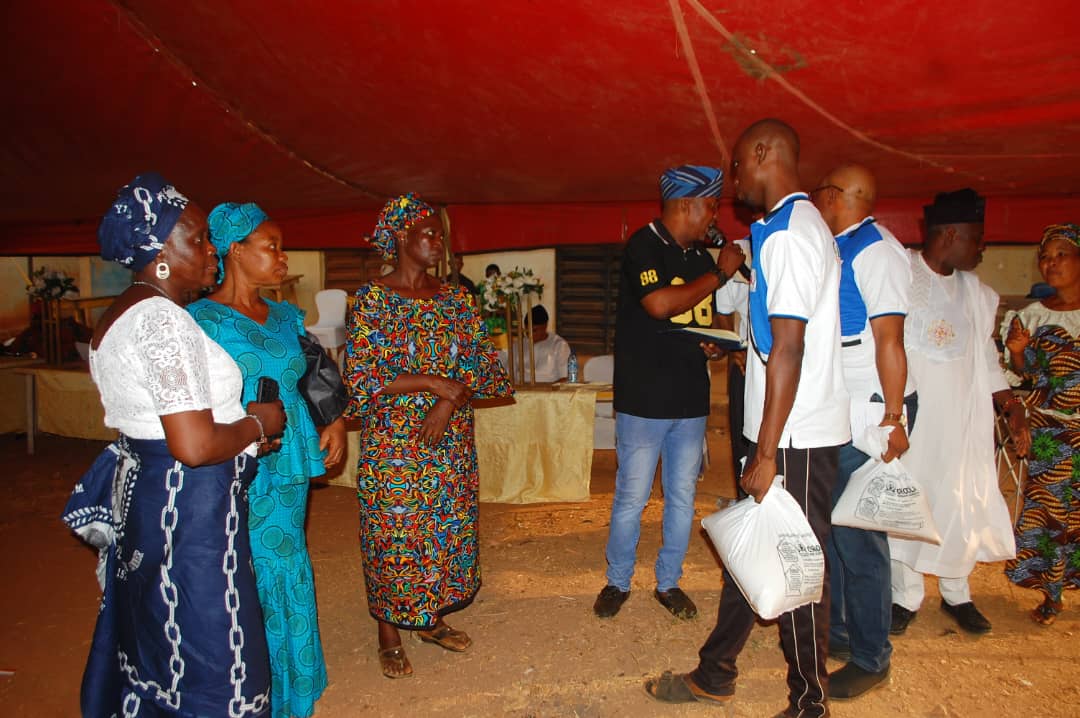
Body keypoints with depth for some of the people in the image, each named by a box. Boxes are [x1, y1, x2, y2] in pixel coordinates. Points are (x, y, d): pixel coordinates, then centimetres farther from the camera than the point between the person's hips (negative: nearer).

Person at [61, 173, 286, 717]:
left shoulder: (120, 316, 12)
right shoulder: (165, 320, -21)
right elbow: (194, 445, -28)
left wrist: (243, 433, 12)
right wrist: (256, 424, -10)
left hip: (140, 493, 10)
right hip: (188, 509, -10)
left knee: (151, 647, 24)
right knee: (208, 659, 4)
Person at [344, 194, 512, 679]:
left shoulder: (455, 299, 6)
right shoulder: (373, 299, -8)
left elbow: (482, 363, 3)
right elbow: (360, 376, -14)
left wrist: (452, 398, -15)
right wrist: (432, 382, -19)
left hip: (451, 443, 5)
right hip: (392, 444, -4)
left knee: (447, 530, 13)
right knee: (393, 535, 5)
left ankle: (431, 619, 34)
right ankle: (389, 635, 25)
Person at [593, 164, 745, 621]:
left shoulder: (700, 255, 12)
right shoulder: (644, 245, -9)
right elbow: (660, 304, -25)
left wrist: (713, 344, 1)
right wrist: (719, 274, -15)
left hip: (691, 399, 7)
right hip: (644, 399, -6)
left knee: (682, 497, 13)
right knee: (632, 497, 3)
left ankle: (669, 583, 28)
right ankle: (617, 582, 23)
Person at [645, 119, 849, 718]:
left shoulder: (789, 233, -16)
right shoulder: (796, 226, 16)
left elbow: (788, 349, -22)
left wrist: (767, 453, -21)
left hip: (795, 439, -10)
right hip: (781, 430, 10)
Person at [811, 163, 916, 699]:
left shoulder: (876, 251, -13)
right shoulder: (835, 250, 14)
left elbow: (889, 340, -19)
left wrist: (893, 419, -21)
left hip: (866, 415, -9)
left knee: (858, 538, -1)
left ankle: (870, 659, 16)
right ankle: (834, 632, 33)